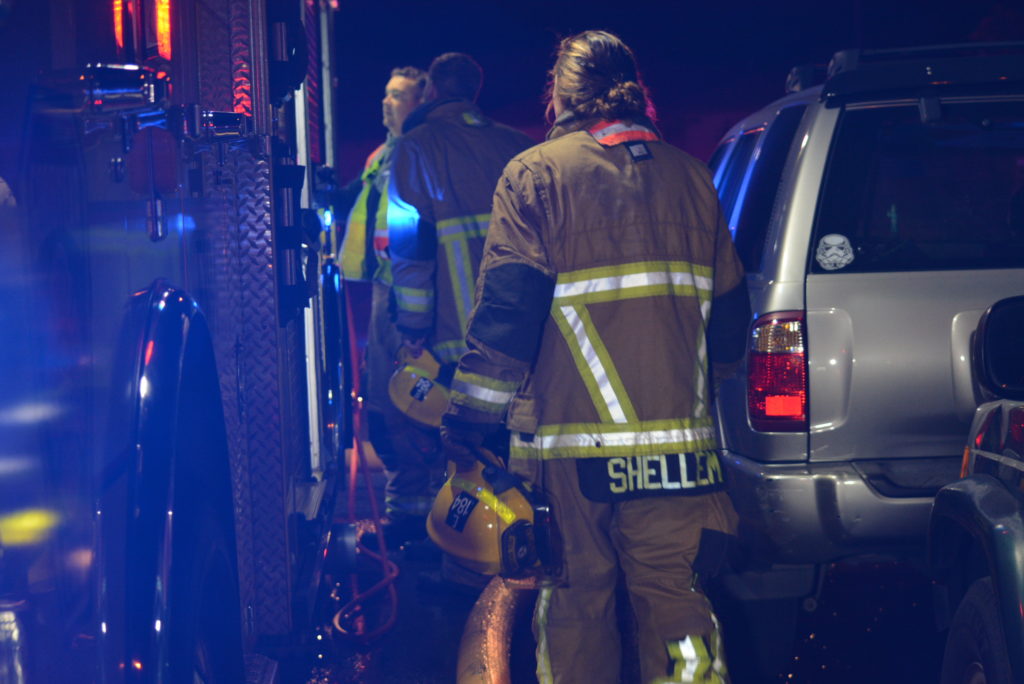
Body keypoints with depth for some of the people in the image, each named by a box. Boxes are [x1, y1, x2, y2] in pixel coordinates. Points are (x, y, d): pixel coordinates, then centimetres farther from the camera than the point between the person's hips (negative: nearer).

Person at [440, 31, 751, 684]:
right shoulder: (690, 175, 10)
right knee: (674, 593, 5)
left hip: (571, 439, -3)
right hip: (677, 435, 3)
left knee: (576, 598, 8)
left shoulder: (536, 174, -2)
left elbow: (506, 311, -7)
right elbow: (729, 307, 14)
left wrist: (472, 413, -2)